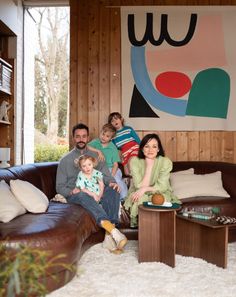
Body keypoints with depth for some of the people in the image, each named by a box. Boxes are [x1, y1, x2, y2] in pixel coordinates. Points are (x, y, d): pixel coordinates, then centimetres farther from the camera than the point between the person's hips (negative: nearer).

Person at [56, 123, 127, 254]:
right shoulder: (65, 160, 10)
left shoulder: (95, 156, 17)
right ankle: (113, 230, -52)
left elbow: (105, 174, 6)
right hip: (75, 195, -2)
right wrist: (71, 191, -16)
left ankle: (109, 236, -38)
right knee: (83, 194, -39)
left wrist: (112, 182, -18)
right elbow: (60, 187, 6)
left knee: (113, 191, -29)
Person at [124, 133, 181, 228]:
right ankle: (135, 223, -9)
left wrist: (145, 189, -30)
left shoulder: (166, 162, -13)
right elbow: (140, 186, -20)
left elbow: (162, 187, -15)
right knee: (141, 199, -33)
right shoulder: (135, 161, -13)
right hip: (138, 195, 0)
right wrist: (149, 166, -26)